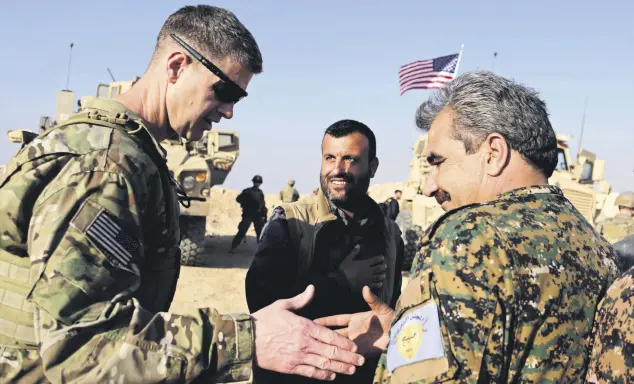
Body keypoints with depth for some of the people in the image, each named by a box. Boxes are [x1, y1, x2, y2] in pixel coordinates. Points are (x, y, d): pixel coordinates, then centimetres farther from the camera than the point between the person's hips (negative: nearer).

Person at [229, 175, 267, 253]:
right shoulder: (247, 191, 1)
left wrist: (264, 216, 13)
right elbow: (238, 199, -9)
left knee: (261, 233, 5)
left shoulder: (261, 193, 13)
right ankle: (233, 247, -8)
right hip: (248, 215, -4)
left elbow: (263, 205, 17)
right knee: (242, 231, -11)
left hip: (258, 216, 4)